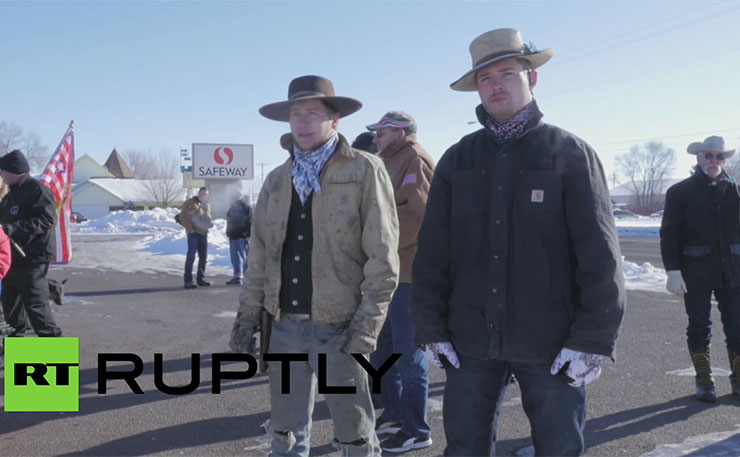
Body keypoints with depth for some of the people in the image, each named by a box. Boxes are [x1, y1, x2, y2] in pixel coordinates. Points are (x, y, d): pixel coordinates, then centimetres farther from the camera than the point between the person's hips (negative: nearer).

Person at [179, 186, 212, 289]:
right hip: (193, 233, -7)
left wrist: (209, 224, 0)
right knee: (191, 256, -10)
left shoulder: (207, 206, 20)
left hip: (203, 233, 7)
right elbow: (183, 217, -7)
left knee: (203, 256, 10)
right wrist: (190, 229, -14)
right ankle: (188, 281, -9)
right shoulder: (190, 203, -1)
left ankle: (201, 279, 20)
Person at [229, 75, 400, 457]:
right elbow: (259, 257, 13)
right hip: (284, 325, 5)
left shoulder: (365, 171, -6)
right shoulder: (277, 179, 11)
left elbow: (382, 256, -10)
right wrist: (247, 317, 8)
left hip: (340, 327, -5)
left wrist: (367, 325, -14)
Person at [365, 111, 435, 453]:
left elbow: (417, 214, -21)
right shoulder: (392, 162, 21)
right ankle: (394, 415, 30)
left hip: (407, 272, -10)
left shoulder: (413, 159, -9)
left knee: (408, 352, -2)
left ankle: (416, 430, 9)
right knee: (382, 349, 17)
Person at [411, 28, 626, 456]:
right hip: (471, 342, 3)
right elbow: (432, 254, 6)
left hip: (551, 345, -2)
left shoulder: (569, 153, -2)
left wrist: (592, 339, -11)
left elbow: (600, 256, -7)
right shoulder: (457, 159, 6)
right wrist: (431, 329, 1)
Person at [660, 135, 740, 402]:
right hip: (696, 273, -2)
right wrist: (672, 270, -12)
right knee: (699, 326, 6)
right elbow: (669, 235, -5)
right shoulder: (680, 192, -2)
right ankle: (704, 380, 18)